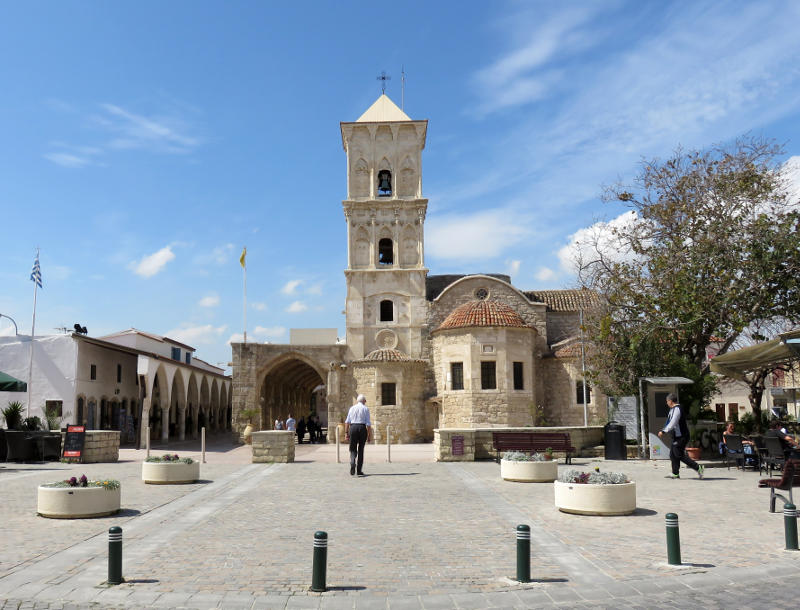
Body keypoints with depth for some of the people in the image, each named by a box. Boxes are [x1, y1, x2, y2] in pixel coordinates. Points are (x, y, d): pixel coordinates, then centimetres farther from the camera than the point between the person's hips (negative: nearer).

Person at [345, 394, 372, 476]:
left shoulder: (352, 408, 10)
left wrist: (346, 432, 5)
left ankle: (353, 462, -19)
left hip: (353, 427, 1)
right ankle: (359, 471, 11)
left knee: (353, 449, 10)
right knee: (361, 450, 9)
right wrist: (369, 435, 1)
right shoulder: (365, 409, 3)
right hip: (362, 428, -1)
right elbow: (368, 423, -3)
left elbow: (347, 421, 4)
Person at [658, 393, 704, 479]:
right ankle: (675, 474, 18)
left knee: (680, 455, -8)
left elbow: (672, 424, -23)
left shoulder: (677, 409, -18)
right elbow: (671, 423, 21)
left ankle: (698, 468, -6)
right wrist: (663, 431, 19)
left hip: (681, 437, -10)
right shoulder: (673, 409, 13)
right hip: (677, 437, 10)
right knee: (673, 455, 12)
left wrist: (663, 432, -19)